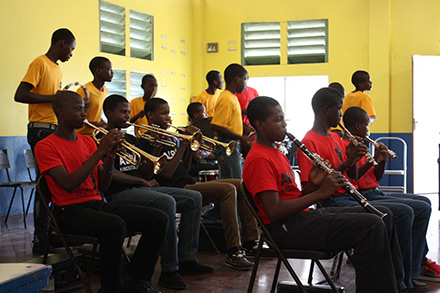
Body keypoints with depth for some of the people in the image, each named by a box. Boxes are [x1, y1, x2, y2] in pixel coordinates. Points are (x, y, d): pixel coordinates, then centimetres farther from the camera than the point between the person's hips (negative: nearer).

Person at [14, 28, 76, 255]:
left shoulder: (57, 68, 19)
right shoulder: (40, 63, -9)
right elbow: (20, 95, -19)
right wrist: (54, 98, -19)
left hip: (57, 130, 9)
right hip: (42, 131, -9)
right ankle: (40, 242, -1)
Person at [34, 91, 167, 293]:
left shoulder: (87, 141, 15)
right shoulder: (46, 147, -5)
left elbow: (102, 187, 12)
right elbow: (69, 185, -19)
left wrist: (110, 157, -6)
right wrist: (100, 151, -18)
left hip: (98, 204, 7)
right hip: (70, 210, -7)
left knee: (159, 219, -9)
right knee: (115, 225, -37)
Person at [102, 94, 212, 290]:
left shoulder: (131, 140, 23)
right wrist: (142, 181, -11)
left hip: (142, 187, 9)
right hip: (120, 194, -9)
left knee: (194, 198, 0)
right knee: (167, 202, -34)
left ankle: (187, 259, -4)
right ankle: (169, 271, -30)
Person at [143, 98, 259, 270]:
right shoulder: (149, 141, -8)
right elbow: (167, 173, -19)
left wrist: (191, 147, 5)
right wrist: (183, 144, -15)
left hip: (190, 184, 10)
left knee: (242, 185, 5)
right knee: (228, 189, -27)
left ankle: (250, 241, 5)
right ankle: (233, 253, -29)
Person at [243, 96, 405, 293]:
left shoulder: (277, 154, 19)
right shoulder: (258, 159, -13)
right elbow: (274, 211, -23)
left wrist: (312, 185, -1)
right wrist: (320, 193, -20)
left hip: (303, 216, 10)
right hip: (286, 229, -10)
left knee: (383, 216, 8)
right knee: (371, 226, -23)